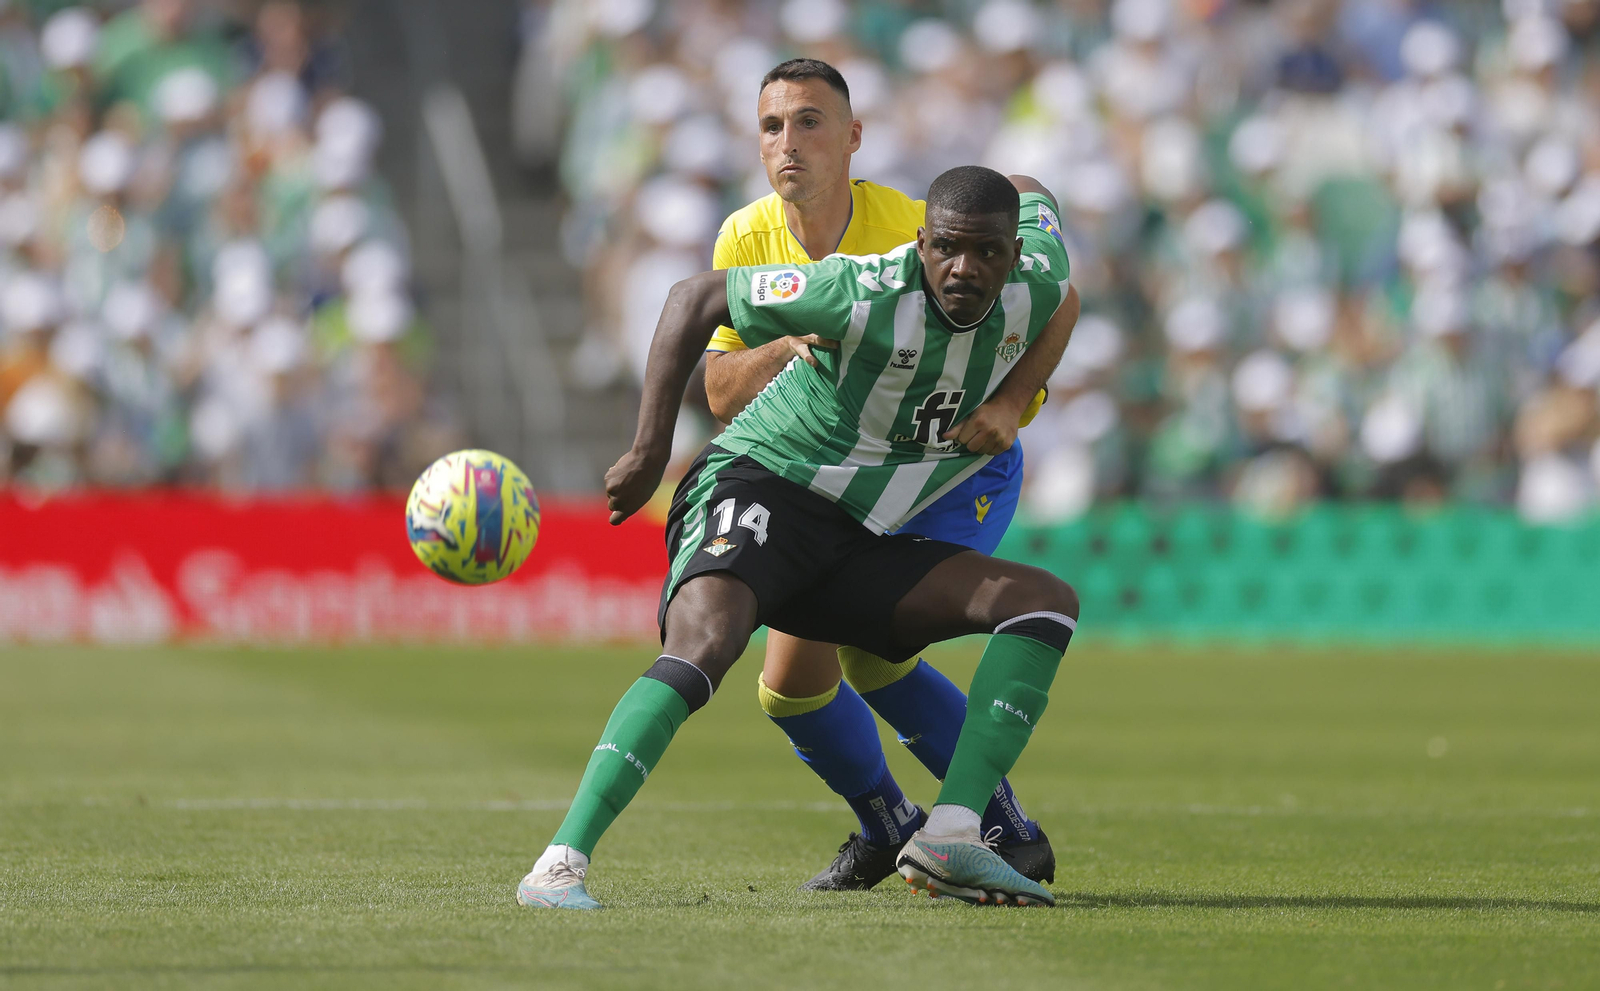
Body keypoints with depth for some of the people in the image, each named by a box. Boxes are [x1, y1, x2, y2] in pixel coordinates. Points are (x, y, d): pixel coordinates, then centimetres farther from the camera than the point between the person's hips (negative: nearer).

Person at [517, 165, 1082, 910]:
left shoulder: (1037, 291, -6)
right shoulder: (864, 296, -23)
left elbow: (1027, 196, 20)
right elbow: (696, 298, -11)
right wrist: (649, 452, -14)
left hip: (856, 541, 7)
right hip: (759, 486, -7)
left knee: (1046, 602, -6)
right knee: (705, 641, -36)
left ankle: (950, 840, -17)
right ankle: (561, 863, -39)